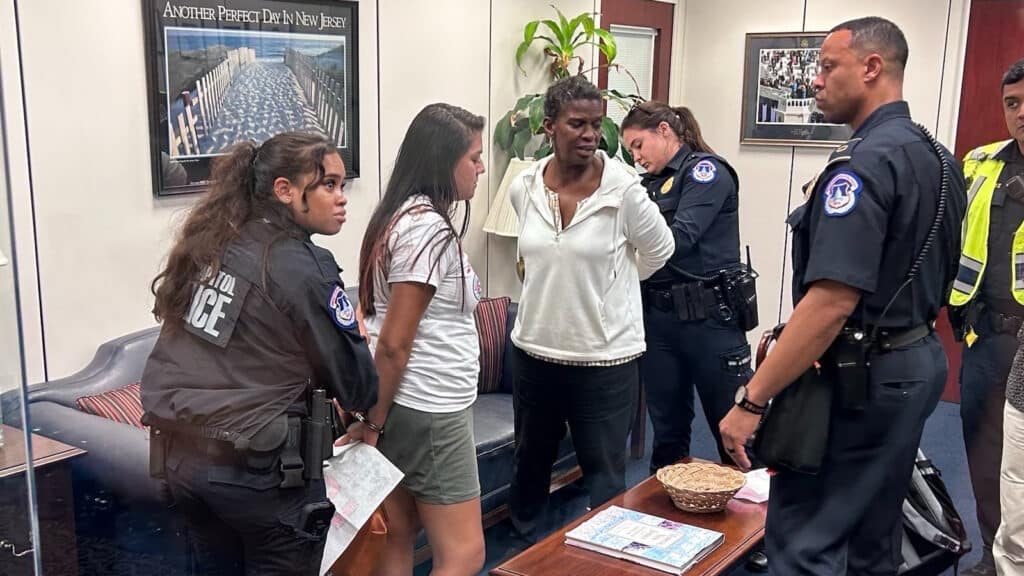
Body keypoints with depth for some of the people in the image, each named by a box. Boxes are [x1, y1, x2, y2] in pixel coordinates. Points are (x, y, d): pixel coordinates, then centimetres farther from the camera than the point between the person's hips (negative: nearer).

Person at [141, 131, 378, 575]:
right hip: (258, 471, -7)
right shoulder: (305, 269, -15)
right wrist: (358, 335, 7)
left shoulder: (208, 246, 4)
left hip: (181, 456, 7)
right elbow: (358, 389, -12)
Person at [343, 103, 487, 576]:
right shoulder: (429, 228, -19)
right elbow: (393, 344, -20)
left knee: (398, 536, 17)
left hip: (405, 404, 10)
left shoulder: (402, 215, 10)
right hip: (429, 411, -10)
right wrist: (374, 424, -11)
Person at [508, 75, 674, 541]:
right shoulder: (523, 188, -3)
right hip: (535, 349, 5)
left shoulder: (623, 189, -15)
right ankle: (521, 546, 42)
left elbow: (659, 250, 1)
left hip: (605, 355, -4)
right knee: (530, 459, 22)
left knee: (604, 472, 6)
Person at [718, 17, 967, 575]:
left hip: (860, 379, -10)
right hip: (917, 361, 10)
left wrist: (751, 400, -25)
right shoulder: (937, 157, 11)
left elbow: (833, 301, -28)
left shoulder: (864, 162, -20)